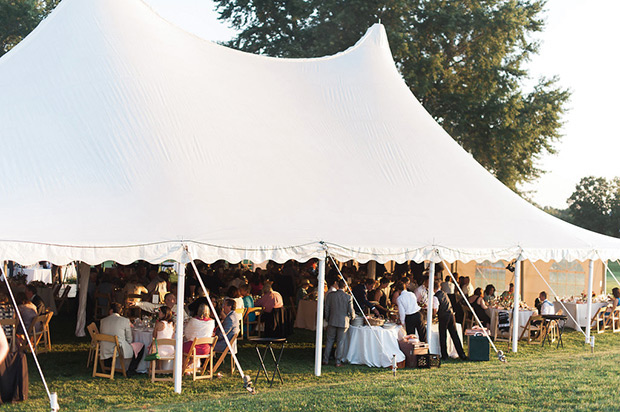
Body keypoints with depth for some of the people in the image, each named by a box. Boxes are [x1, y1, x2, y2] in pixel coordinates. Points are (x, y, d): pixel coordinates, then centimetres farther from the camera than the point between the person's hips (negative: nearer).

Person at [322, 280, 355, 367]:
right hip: (343, 322, -1)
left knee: (329, 340, 11)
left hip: (332, 321, 1)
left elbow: (327, 309, 1)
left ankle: (325, 360, 14)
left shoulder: (330, 295, -4)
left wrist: (327, 320, 13)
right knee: (340, 342, 7)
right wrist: (352, 317, 18)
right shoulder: (348, 297, -8)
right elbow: (351, 311, -4)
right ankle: (338, 361, 9)